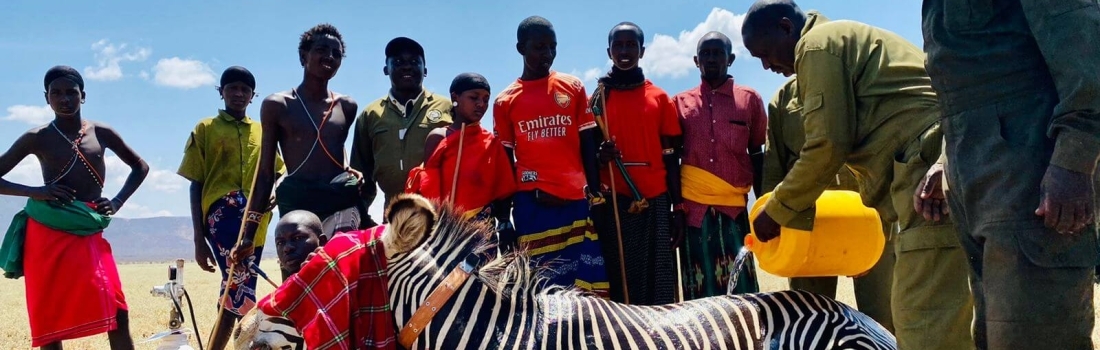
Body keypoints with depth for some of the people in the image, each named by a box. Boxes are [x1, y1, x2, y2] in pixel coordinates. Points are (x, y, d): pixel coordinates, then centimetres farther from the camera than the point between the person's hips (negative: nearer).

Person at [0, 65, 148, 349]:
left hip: (89, 234, 2)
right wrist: (34, 192, -16)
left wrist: (117, 202, 5)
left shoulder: (101, 133, 6)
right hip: (46, 234, -2)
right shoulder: (37, 138, 0)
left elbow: (140, 166, 19)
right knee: (49, 320, 2)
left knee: (117, 314, -7)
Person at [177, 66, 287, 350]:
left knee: (237, 286, 4)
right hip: (221, 211, -4)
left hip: (256, 220, 5)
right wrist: (198, 240, -1)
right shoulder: (206, 129, 9)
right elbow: (196, 186, 6)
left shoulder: (262, 132, 19)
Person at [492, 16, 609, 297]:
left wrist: (595, 192, 0)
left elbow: (588, 145, 9)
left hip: (576, 198, 1)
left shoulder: (573, 88, 9)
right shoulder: (505, 101, 7)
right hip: (531, 203, -1)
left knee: (588, 280, -3)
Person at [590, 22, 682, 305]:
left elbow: (671, 157, 9)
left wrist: (678, 207, 4)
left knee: (659, 282, -1)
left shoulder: (659, 98, 10)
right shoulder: (599, 98, 9)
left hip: (655, 202, 1)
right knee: (619, 281, -3)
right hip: (612, 203, 0)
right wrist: (600, 155, -13)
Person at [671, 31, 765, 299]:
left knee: (740, 290, -3)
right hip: (693, 208, 1)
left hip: (735, 208, 0)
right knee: (700, 291, 2)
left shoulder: (750, 99, 8)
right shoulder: (681, 102, 9)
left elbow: (759, 157, 9)